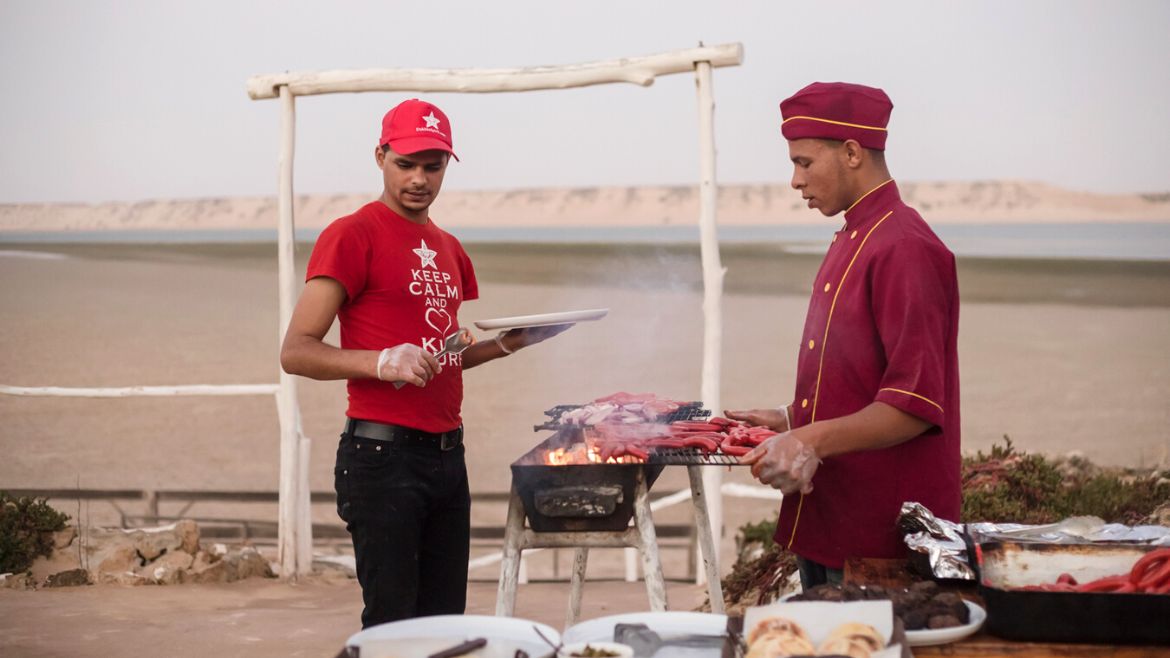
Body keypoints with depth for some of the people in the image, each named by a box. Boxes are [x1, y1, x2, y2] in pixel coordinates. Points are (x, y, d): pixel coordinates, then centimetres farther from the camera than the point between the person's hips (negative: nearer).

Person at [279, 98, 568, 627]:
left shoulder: (449, 250, 17)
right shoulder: (352, 235, -7)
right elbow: (296, 351, -13)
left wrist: (510, 342, 11)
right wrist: (382, 363, -26)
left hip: (446, 455, 8)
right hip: (384, 456, -8)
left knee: (445, 620, 8)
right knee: (392, 625, -8)